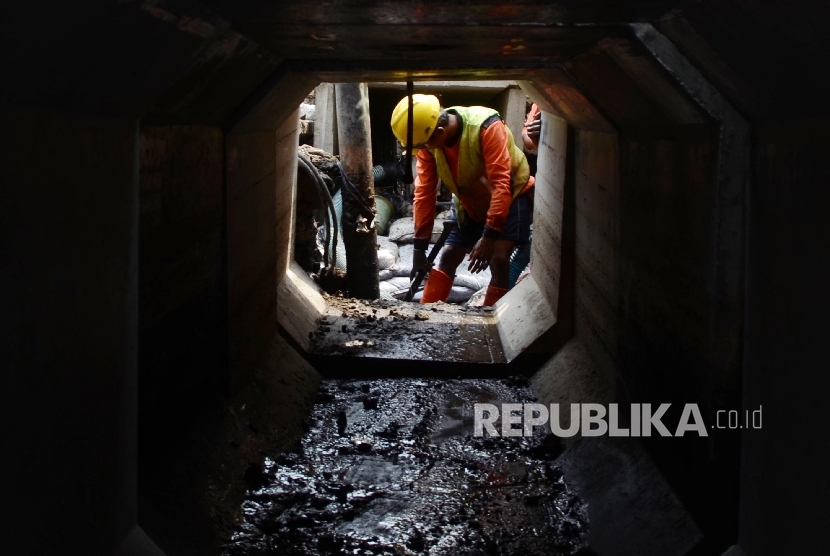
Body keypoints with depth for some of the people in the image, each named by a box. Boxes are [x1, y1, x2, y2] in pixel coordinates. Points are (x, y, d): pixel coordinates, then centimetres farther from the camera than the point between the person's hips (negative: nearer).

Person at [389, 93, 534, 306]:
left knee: (498, 259, -19)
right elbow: (424, 192, -13)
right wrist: (420, 246, -12)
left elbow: (501, 185, -36)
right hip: (469, 204, 5)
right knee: (447, 258, 1)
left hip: (510, 196, -5)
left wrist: (489, 236, -38)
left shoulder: (486, 127, -35)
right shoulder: (428, 140, -17)